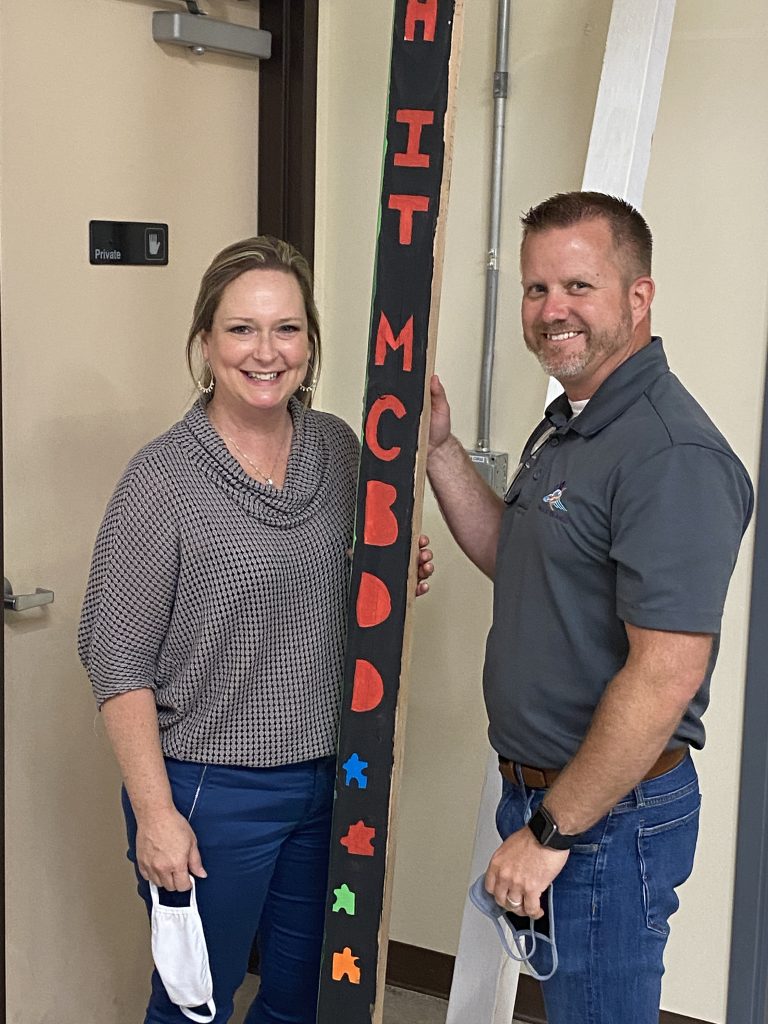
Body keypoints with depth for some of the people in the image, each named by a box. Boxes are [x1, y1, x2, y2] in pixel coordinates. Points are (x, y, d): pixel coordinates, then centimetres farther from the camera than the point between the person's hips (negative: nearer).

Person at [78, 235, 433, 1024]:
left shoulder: (339, 448, 1)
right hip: (209, 792, -5)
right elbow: (117, 659, -14)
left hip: (328, 778, 5)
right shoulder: (163, 478, -15)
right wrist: (154, 810, -16)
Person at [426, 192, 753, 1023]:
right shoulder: (565, 424, 9)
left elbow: (665, 675, -27)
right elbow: (512, 559, 19)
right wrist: (438, 448, 6)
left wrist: (552, 831, -20)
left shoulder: (671, 454, -23)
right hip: (541, 793, 9)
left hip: (610, 815, -9)